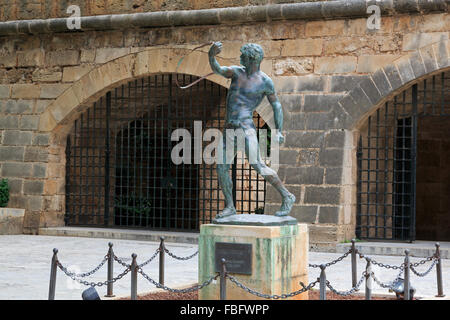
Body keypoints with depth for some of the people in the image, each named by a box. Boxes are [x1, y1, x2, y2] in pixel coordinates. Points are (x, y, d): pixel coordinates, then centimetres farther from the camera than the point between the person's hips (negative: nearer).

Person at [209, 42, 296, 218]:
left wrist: (278, 131, -4)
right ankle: (230, 207, 11)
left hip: (246, 126, -6)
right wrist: (212, 56, -29)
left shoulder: (265, 81, -2)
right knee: (221, 167, 1)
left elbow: (276, 105, 5)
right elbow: (217, 69, -7)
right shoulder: (237, 71, 10)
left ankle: (286, 196, -7)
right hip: (230, 128, 6)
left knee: (257, 165, -18)